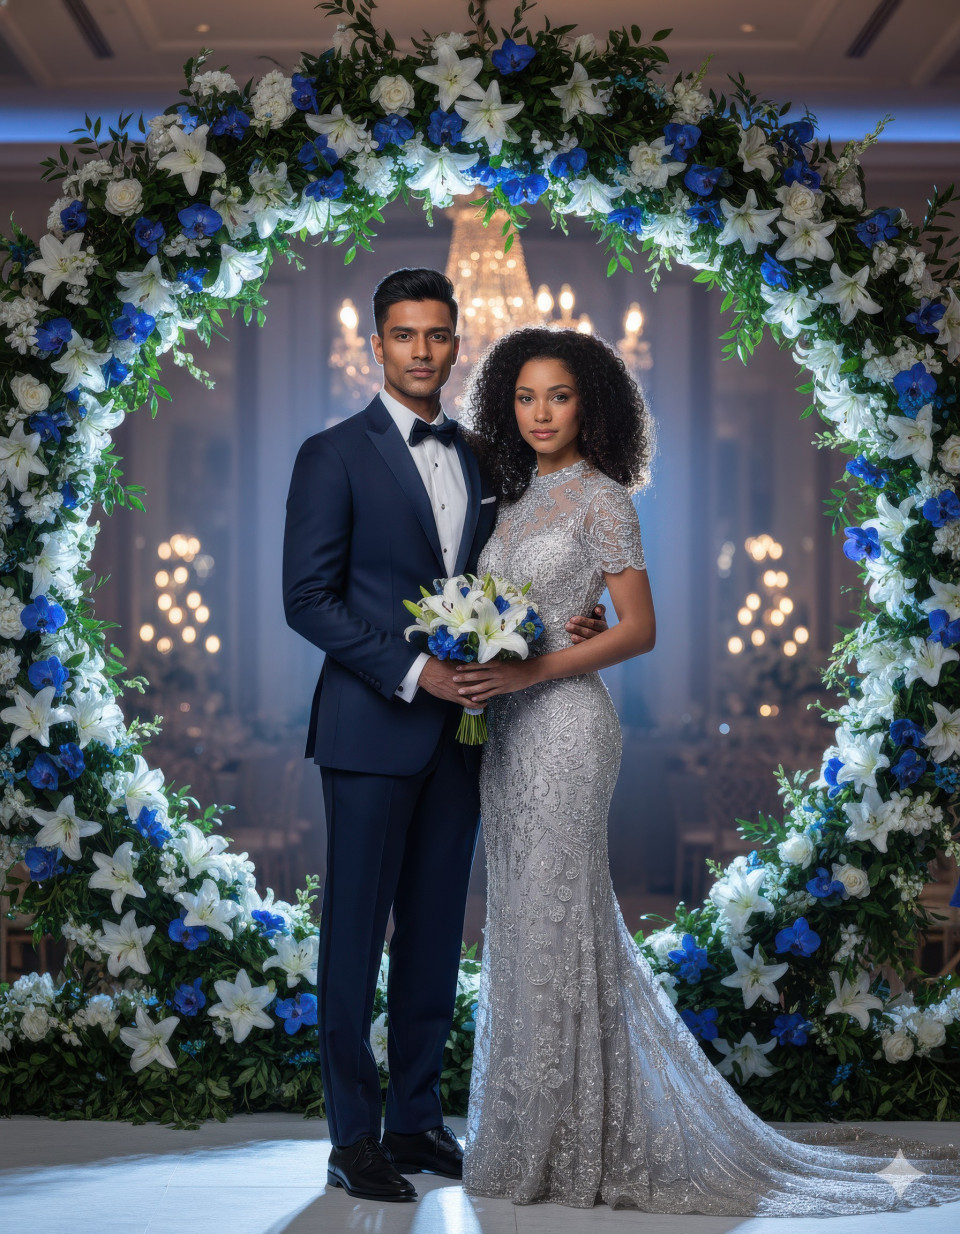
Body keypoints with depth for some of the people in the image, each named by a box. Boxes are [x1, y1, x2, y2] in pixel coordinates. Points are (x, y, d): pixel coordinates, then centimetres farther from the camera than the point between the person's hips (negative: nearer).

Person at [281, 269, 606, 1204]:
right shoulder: (334, 454, -5)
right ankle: (352, 1139, 9)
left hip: (457, 731, 6)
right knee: (355, 932, 1)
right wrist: (412, 670, -19)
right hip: (371, 730, -6)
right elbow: (308, 597, -11)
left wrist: (552, 625, -2)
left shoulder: (479, 460, 14)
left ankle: (416, 1119, 21)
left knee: (435, 931, 11)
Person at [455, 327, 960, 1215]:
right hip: (509, 729, 8)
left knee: (554, 922, -4)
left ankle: (567, 1150, 5)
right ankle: (528, 1133, 20)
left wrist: (527, 672, -19)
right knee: (522, 923, 10)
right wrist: (474, 676, 0)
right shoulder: (519, 499, 15)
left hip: (563, 724, -7)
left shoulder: (602, 498, -7)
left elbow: (638, 629, -12)